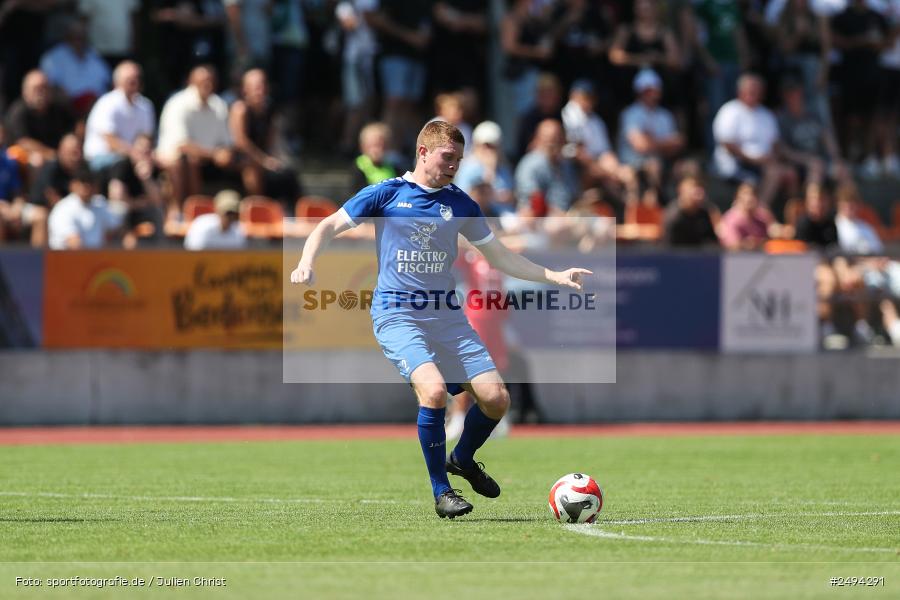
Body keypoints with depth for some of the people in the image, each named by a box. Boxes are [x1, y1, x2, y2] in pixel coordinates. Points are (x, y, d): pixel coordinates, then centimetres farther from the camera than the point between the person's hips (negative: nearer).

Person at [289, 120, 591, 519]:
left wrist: (555, 276, 13)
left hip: (447, 316, 5)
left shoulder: (460, 204, 12)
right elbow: (329, 226, 4)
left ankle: (462, 459, 25)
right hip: (397, 315, -5)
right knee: (434, 390, -28)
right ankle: (441, 492, -12)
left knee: (495, 397, -7)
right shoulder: (387, 194, 1)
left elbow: (498, 256, 20)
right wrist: (306, 263, -15)